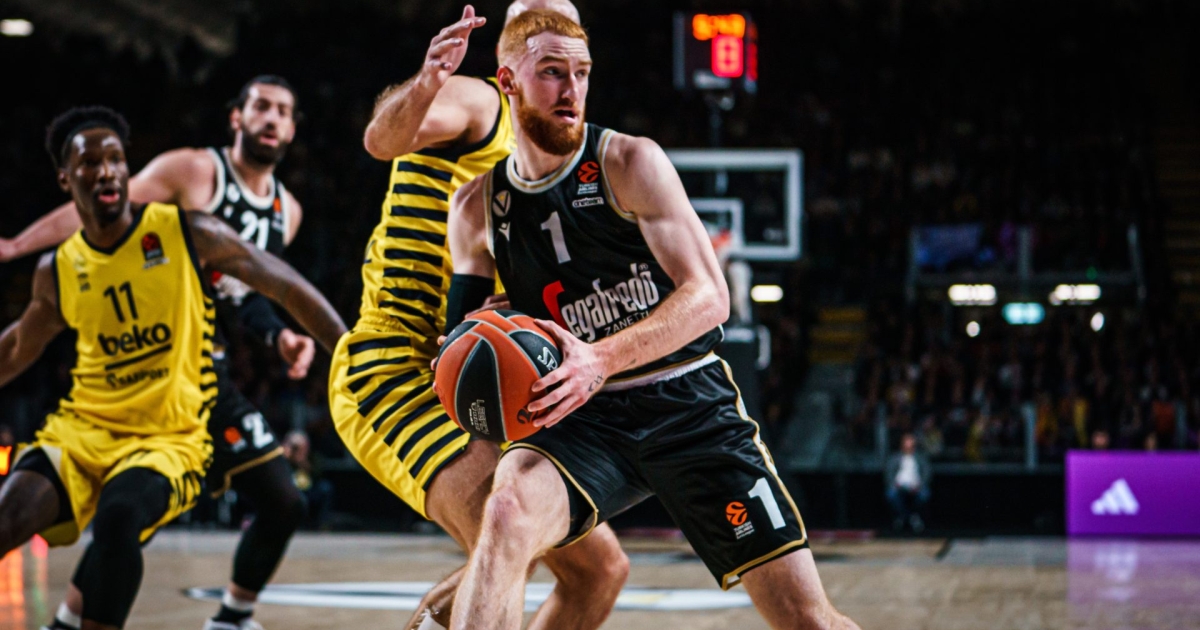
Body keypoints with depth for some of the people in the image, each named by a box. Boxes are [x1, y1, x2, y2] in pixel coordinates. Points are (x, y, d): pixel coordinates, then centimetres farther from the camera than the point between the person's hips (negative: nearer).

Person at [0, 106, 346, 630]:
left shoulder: (188, 234, -5)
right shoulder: (58, 271, 6)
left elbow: (288, 289, 1)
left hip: (169, 439, -3)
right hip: (81, 430, 3)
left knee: (118, 517, -34)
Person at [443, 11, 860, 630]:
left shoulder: (629, 163, -6)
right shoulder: (476, 209, 5)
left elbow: (708, 297, -12)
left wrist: (603, 358, -27)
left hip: (689, 402, -2)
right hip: (585, 419, 2)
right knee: (507, 514, -33)